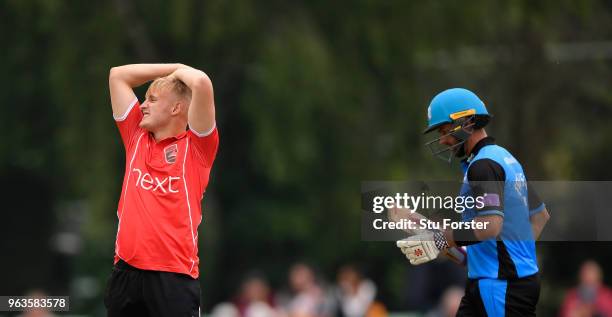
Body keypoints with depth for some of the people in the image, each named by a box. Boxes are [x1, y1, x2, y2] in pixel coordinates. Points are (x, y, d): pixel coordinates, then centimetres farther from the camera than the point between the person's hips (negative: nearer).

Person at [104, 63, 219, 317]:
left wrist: (180, 70, 8)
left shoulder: (195, 146, 1)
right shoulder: (136, 137, 16)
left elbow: (201, 83, -13)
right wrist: (171, 68, 21)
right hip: (125, 270, 5)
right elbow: (118, 75, 22)